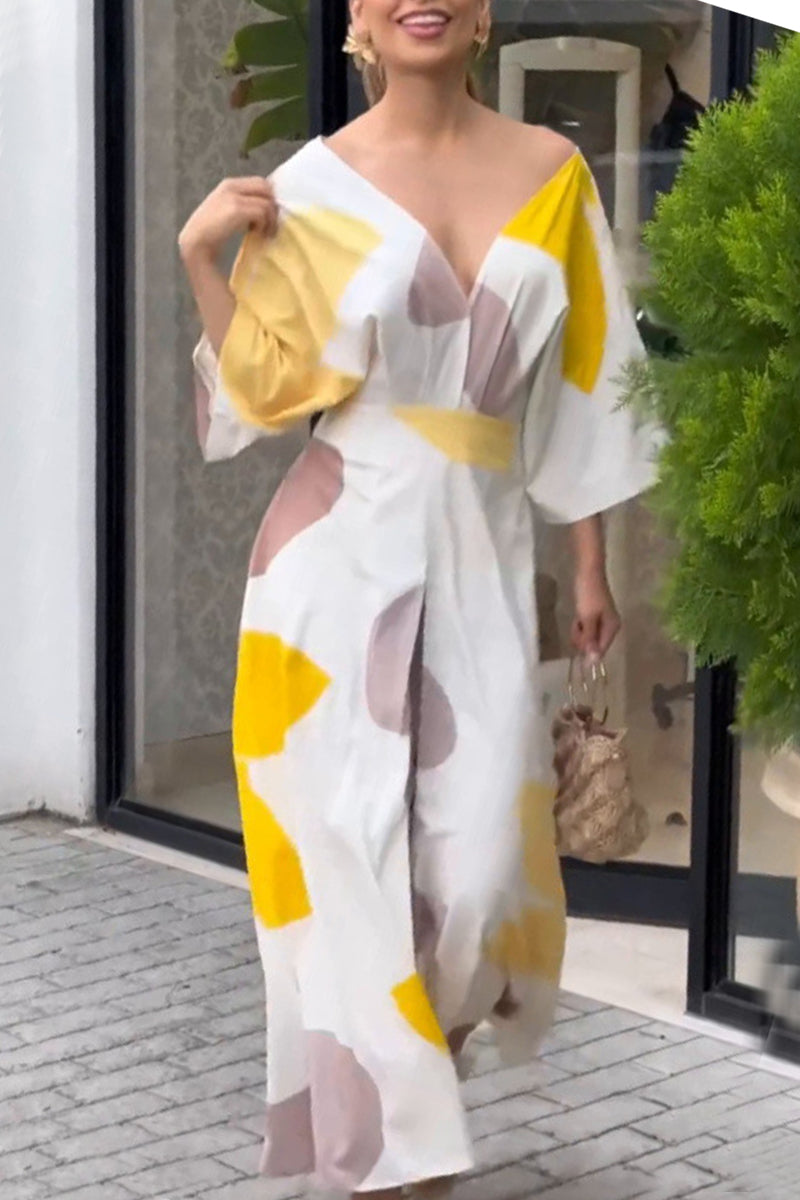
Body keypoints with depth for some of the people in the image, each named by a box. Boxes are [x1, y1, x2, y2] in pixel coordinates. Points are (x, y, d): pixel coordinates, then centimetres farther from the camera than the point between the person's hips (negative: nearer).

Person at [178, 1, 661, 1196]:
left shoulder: (550, 173, 4)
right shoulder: (315, 184, -1)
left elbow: (579, 385, 9)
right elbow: (266, 391, 2)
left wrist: (592, 564, 11)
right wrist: (201, 257, -11)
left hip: (482, 552, 1)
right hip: (343, 548, -1)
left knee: (482, 848, -4)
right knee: (350, 835, -1)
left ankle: (444, 1013, 31)